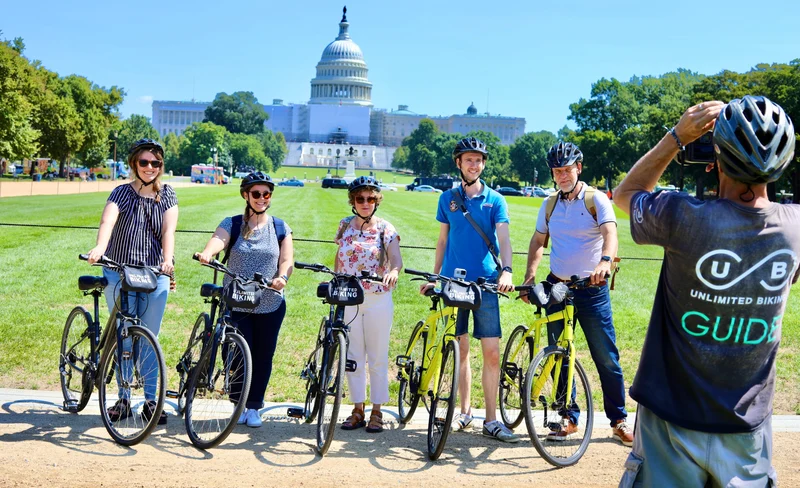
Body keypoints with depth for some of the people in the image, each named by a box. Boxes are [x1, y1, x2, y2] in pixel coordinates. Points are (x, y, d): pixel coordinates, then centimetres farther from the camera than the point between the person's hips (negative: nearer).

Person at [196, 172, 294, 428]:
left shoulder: (280, 228, 6)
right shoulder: (232, 224, 2)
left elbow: (287, 260, -2)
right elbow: (217, 239, -19)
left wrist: (282, 277, -25)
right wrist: (207, 253, -42)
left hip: (271, 304, 1)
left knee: (263, 357, 7)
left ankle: (254, 407, 24)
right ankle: (239, 404, 19)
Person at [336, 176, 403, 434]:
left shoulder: (385, 228, -3)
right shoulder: (345, 226, 7)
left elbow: (396, 259, -14)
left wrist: (393, 272, -36)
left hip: (378, 299, -3)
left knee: (377, 358, 3)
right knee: (353, 357, 8)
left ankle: (376, 411, 14)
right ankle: (357, 410, 18)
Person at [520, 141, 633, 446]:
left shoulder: (596, 200, -5)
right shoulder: (549, 205, 9)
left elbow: (610, 232, -21)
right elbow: (538, 241, 14)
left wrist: (605, 261, -41)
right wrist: (530, 275, -1)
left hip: (592, 288, -4)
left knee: (606, 358, -1)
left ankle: (619, 421, 12)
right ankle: (569, 418, 20)